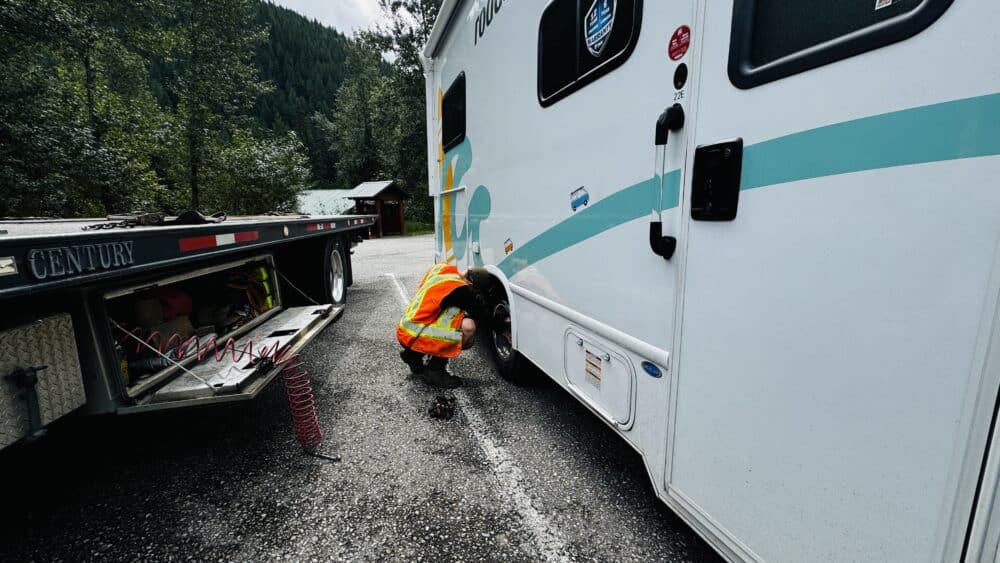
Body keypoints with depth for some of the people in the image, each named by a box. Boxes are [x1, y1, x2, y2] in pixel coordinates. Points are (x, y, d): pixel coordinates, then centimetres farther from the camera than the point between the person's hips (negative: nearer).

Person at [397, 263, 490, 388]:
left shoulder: (441, 269, 5)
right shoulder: (460, 291, -18)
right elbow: (482, 316, -8)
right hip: (414, 335, -9)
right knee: (468, 326, -21)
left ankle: (413, 355, 19)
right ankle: (434, 371, -6)